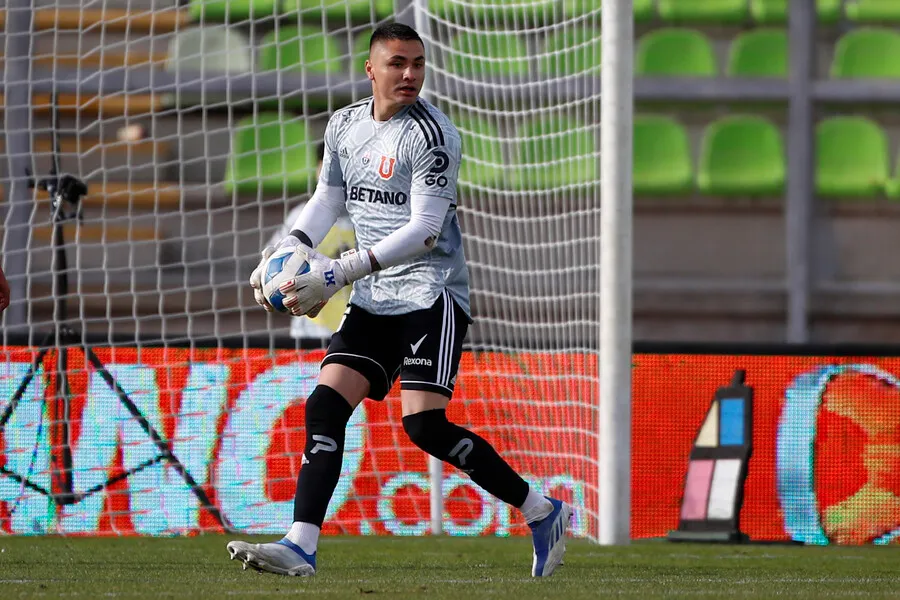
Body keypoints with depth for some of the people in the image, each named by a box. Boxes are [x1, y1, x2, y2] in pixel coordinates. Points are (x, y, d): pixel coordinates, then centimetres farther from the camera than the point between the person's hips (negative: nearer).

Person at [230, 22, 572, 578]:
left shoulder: (432, 134, -13)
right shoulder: (344, 125, 10)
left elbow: (424, 229, -19)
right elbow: (328, 197, 23)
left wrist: (342, 271, -24)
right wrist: (290, 250, 3)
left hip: (432, 292, -7)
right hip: (374, 300, 7)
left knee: (424, 423, -16)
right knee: (326, 404, -8)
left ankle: (543, 512, -3)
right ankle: (300, 547, -12)